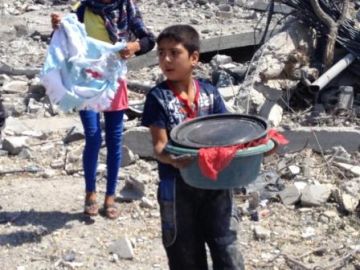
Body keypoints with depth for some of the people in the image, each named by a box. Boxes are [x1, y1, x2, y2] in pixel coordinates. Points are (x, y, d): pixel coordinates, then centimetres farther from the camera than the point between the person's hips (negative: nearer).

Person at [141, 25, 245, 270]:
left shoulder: (210, 92, 3)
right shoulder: (158, 97, -7)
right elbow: (159, 145, -13)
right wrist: (174, 159, -35)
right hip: (178, 186, -2)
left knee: (227, 247, 2)